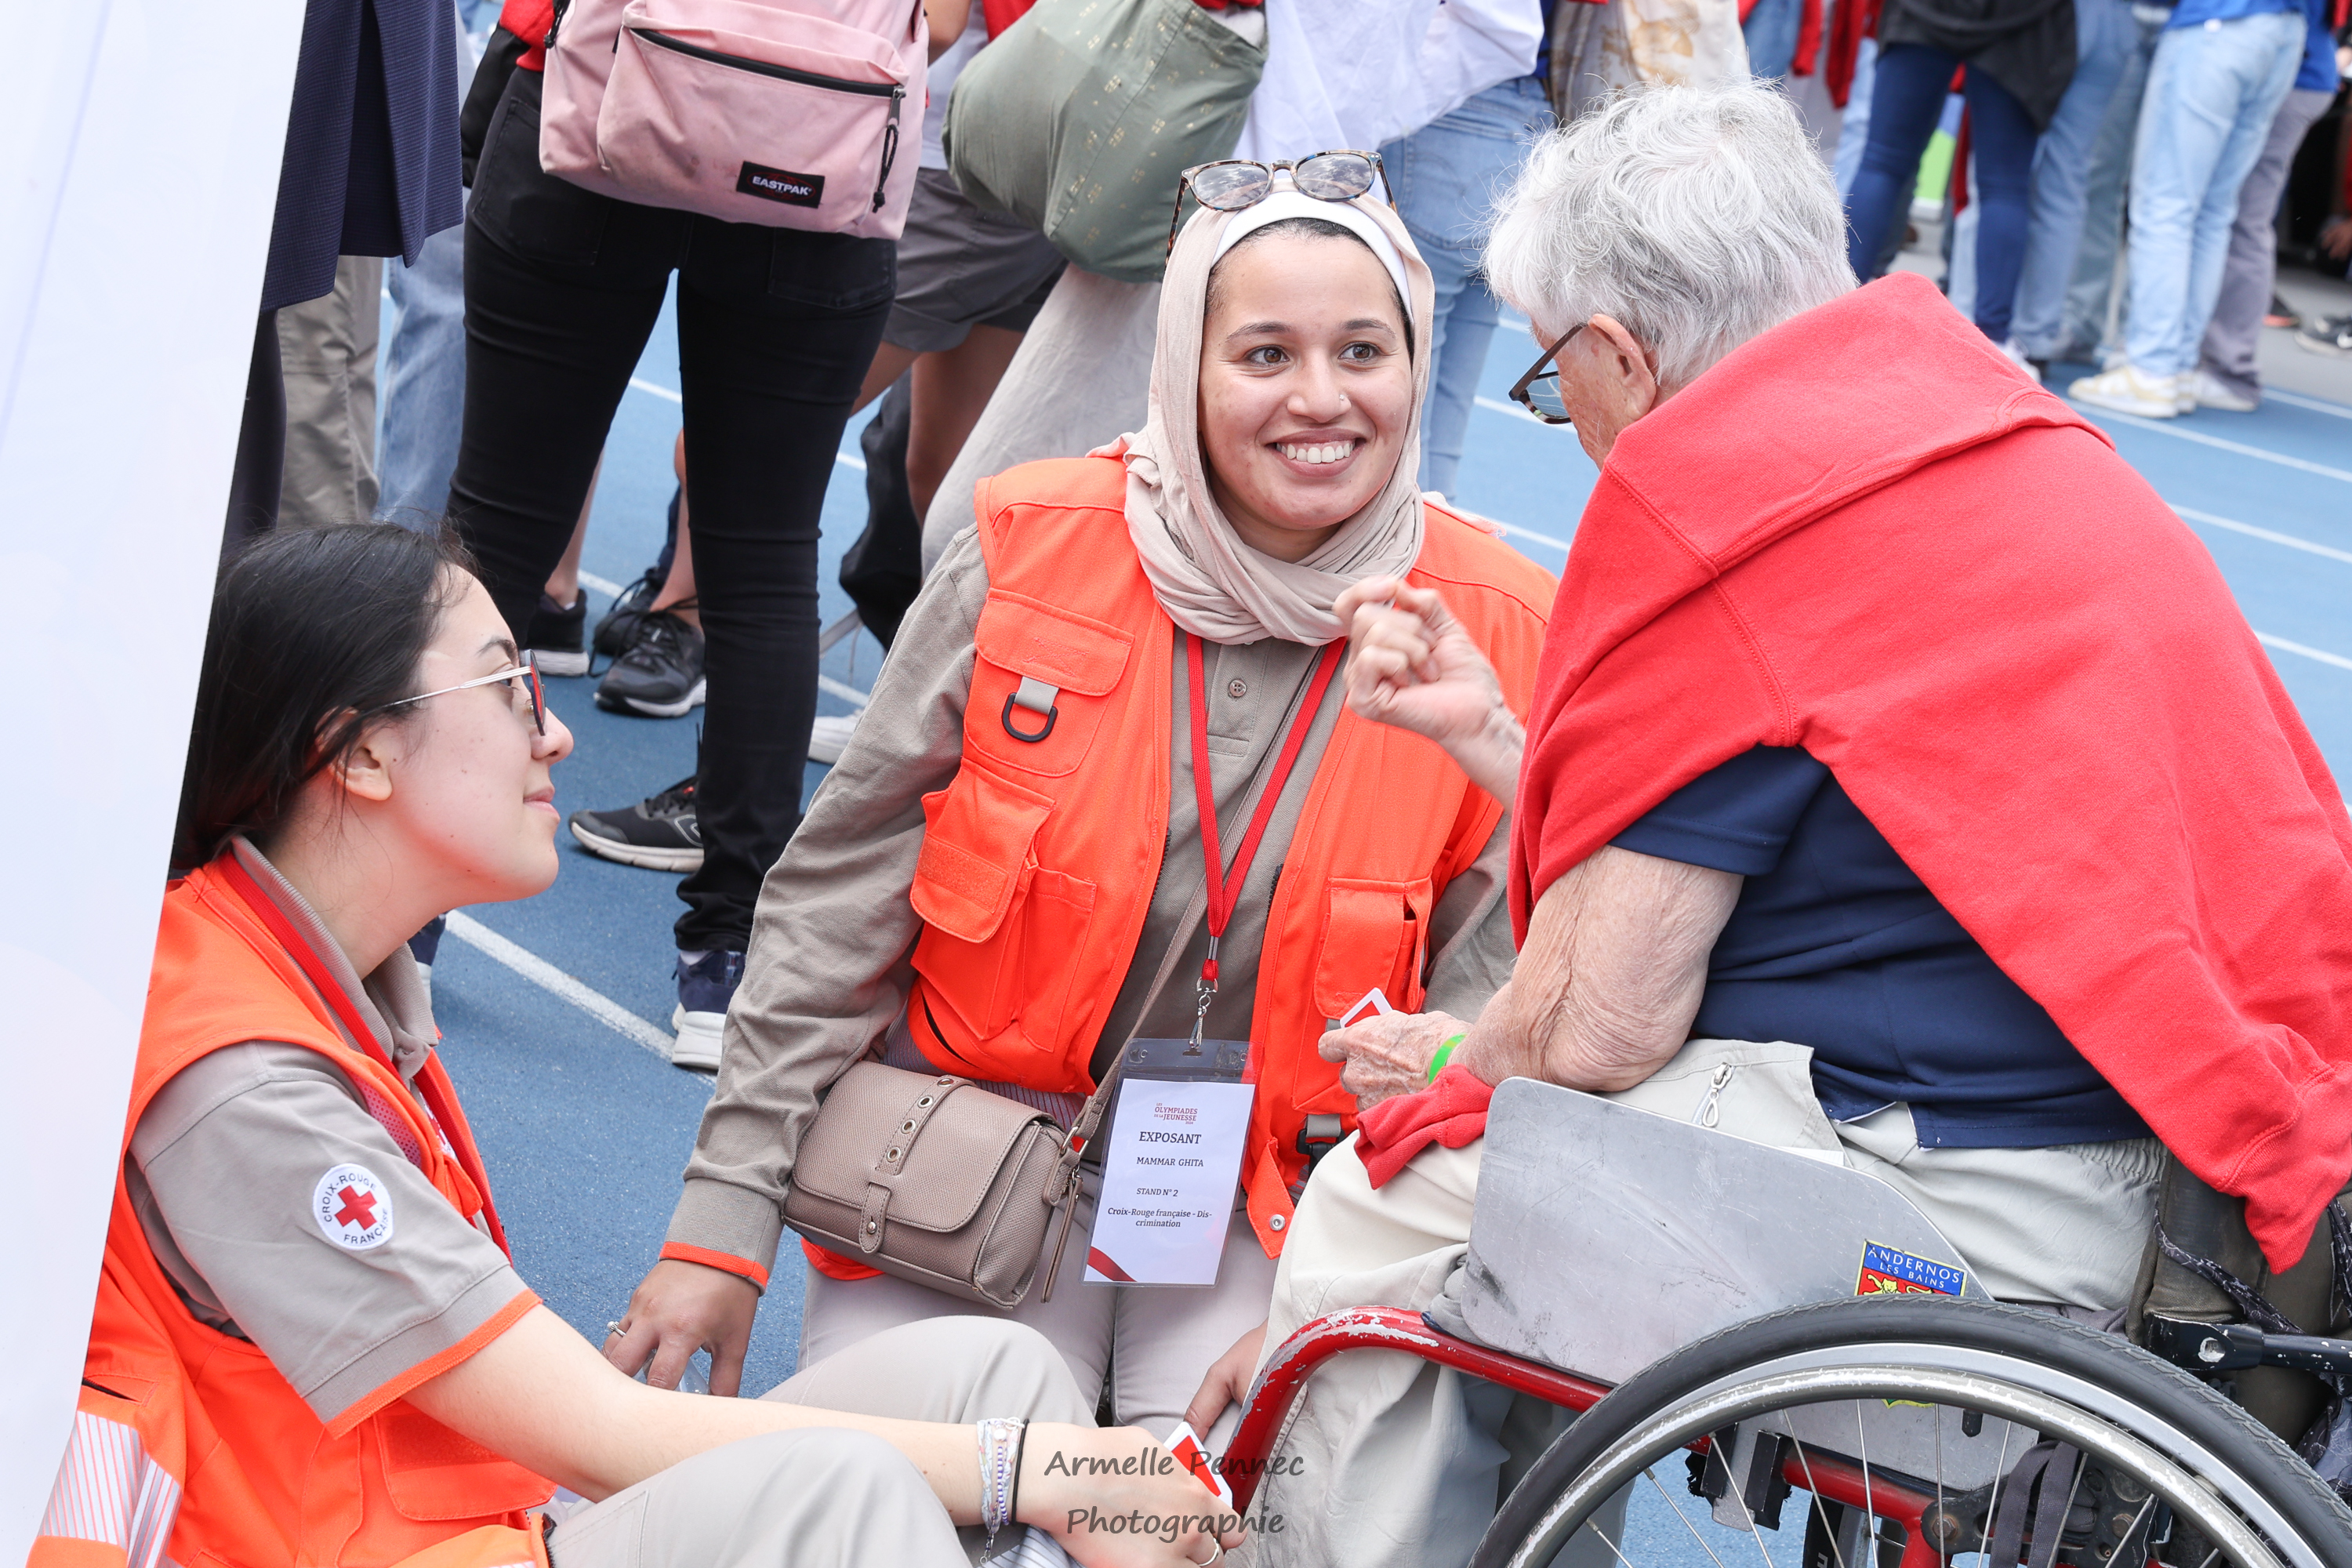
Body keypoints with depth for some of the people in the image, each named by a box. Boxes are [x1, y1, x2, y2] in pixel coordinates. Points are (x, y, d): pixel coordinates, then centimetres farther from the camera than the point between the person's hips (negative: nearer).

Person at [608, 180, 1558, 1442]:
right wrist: (724, 1225, -4)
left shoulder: (1494, 638, -6)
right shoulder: (1030, 557, -6)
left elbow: (1488, 1011, -1)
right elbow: (839, 897, -1)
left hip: (1271, 1207, 0)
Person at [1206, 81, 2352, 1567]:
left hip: (1984, 1206, -10)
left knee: (1382, 1212, 3)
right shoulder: (1972, 411, 14)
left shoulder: (1713, 489, -14)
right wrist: (1489, 731, 25)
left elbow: (1593, 1029, -11)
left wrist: (1435, 1069, 9)